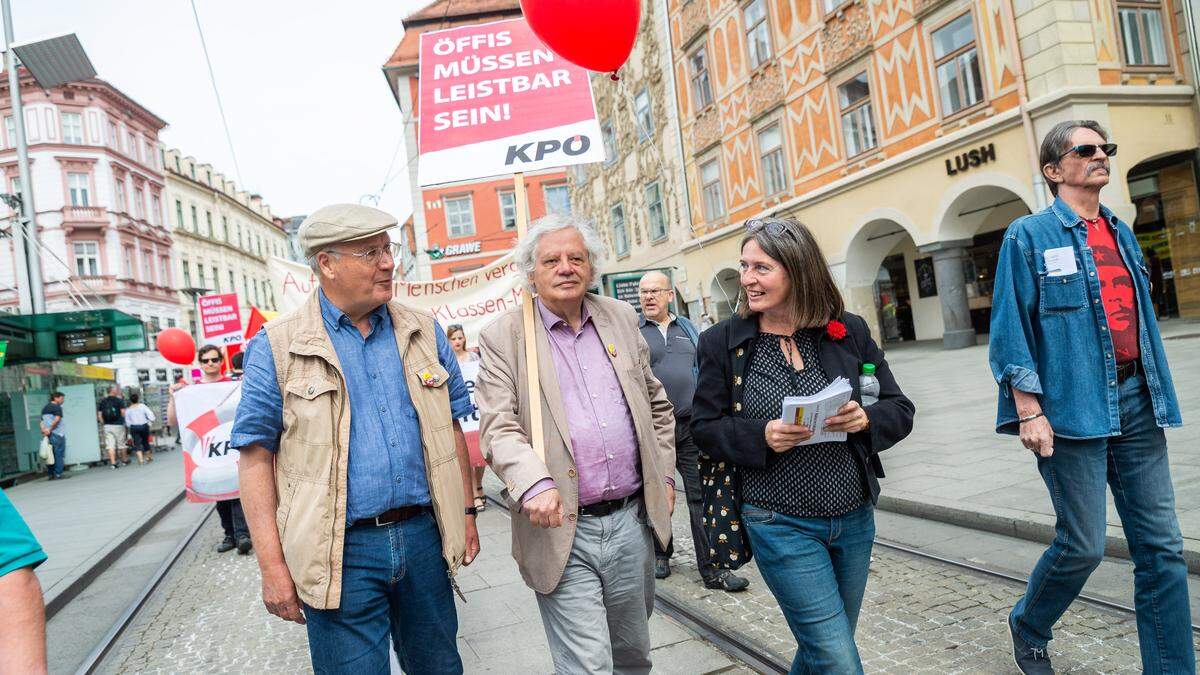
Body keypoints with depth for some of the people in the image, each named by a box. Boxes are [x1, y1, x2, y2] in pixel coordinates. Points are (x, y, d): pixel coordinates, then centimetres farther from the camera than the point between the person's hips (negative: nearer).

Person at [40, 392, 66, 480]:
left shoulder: (45, 408, 19)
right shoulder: (57, 407, -7)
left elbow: (42, 421, 15)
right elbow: (57, 419, -20)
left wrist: (43, 430, 1)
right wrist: (50, 430, -12)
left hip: (48, 435, 7)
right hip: (58, 434, -7)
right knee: (59, 454, -3)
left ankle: (50, 474, 11)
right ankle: (58, 474, -5)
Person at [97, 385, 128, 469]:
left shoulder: (102, 401, 6)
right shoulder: (119, 400, -6)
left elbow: (99, 415, 5)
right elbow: (123, 412, -10)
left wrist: (104, 423, 13)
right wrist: (123, 420, 8)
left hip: (107, 426, 3)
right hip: (118, 425, -3)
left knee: (110, 445, 2)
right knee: (121, 444, 9)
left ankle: (113, 463, -3)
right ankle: (124, 461, 19)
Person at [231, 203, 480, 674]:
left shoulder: (424, 333, 6)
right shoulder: (277, 348, -4)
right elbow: (256, 459, -4)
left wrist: (466, 513, 9)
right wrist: (273, 567, -8)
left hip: (423, 535, 4)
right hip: (341, 551, -3)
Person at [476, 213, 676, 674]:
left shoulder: (621, 318, 9)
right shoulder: (503, 335, -4)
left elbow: (656, 404, 18)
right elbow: (498, 426, -11)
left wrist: (664, 475, 13)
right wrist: (535, 484, -27)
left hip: (631, 520, 5)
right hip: (561, 530, -4)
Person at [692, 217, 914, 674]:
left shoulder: (849, 331, 0)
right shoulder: (723, 341, -5)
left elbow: (900, 410, 4)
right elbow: (704, 427, -3)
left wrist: (866, 419, -18)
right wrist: (761, 436, -21)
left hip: (854, 519, 4)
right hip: (781, 526, -3)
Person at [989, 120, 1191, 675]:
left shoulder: (1121, 234, 16)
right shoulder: (1029, 235, -3)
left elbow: (1143, 320, 20)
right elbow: (1009, 330, -9)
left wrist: (1159, 396, 17)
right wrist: (1029, 411, -15)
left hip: (1135, 402, 6)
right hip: (1074, 410, -6)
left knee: (1162, 548, 6)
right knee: (1082, 546, 1)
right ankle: (1027, 627, 28)